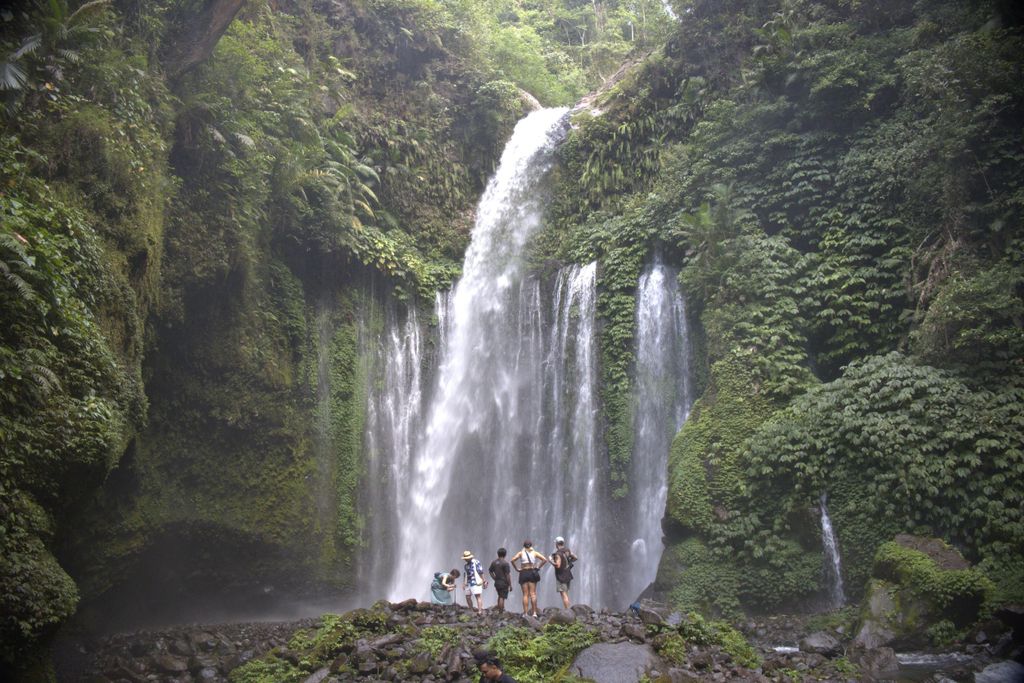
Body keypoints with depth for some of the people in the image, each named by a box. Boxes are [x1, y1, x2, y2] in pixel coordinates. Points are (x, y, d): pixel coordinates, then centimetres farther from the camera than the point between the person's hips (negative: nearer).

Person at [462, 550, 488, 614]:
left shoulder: (476, 562, -6)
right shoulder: (466, 565, 17)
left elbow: (481, 572, -9)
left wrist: (484, 581, -11)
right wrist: (464, 583, 17)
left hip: (476, 582, -8)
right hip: (468, 583, 8)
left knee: (478, 596, -15)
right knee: (468, 597, 9)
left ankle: (480, 610, -23)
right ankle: (471, 610, 23)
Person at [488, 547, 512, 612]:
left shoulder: (494, 562, 5)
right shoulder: (505, 563, -16)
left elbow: (490, 571, 16)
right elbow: (508, 575, -16)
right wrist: (510, 584, -10)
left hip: (497, 582, 7)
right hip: (504, 583, -7)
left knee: (500, 596, 23)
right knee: (502, 597, -3)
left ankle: (499, 609, 31)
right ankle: (501, 611, -1)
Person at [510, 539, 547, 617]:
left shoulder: (521, 553, 5)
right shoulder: (534, 553, 6)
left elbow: (513, 560, -10)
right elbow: (545, 560, -4)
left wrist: (517, 569, -1)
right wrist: (538, 567, 2)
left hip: (523, 573, 0)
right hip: (532, 572, 0)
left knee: (525, 594, 2)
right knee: (533, 594, 1)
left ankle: (525, 613, -3)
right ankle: (534, 613, -5)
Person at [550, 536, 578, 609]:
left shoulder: (558, 553, -20)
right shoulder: (567, 550, 4)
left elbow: (558, 565, -27)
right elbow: (575, 558, 14)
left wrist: (551, 561, -12)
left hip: (561, 576, -8)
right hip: (568, 575, 8)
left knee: (564, 594, -7)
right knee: (566, 594, 17)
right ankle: (568, 609, 19)